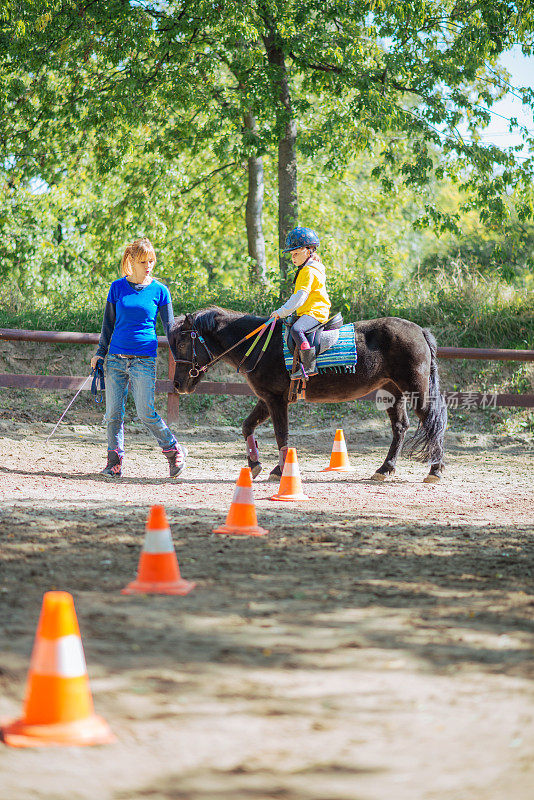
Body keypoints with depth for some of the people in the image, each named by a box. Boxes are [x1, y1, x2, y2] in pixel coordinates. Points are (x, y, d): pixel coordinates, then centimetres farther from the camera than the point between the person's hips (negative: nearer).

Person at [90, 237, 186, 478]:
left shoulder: (159, 291, 2)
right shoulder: (118, 287, 6)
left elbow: (169, 326, 6)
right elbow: (108, 323, 13)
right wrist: (100, 353, 8)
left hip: (144, 360, -2)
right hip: (116, 358, 2)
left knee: (146, 412, -7)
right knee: (113, 413, 1)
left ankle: (174, 450, 12)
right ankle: (114, 462, 12)